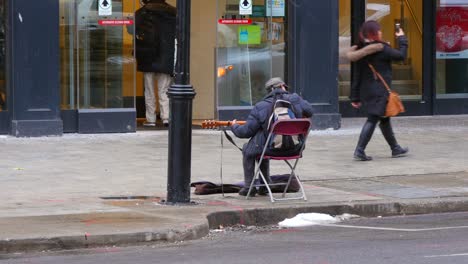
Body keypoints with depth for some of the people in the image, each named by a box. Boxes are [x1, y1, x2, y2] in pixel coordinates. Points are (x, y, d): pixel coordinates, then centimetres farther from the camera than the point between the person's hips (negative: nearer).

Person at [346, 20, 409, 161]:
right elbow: (401, 55, -6)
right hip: (380, 91, -8)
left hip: (366, 91, 8)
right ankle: (360, 150, -15)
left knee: (384, 119, 19)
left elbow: (357, 75, 8)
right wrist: (402, 39, 11)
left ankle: (395, 148, 31)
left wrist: (355, 96, 11)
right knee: (372, 119, -8)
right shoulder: (381, 49, -14)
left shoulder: (361, 51, 8)